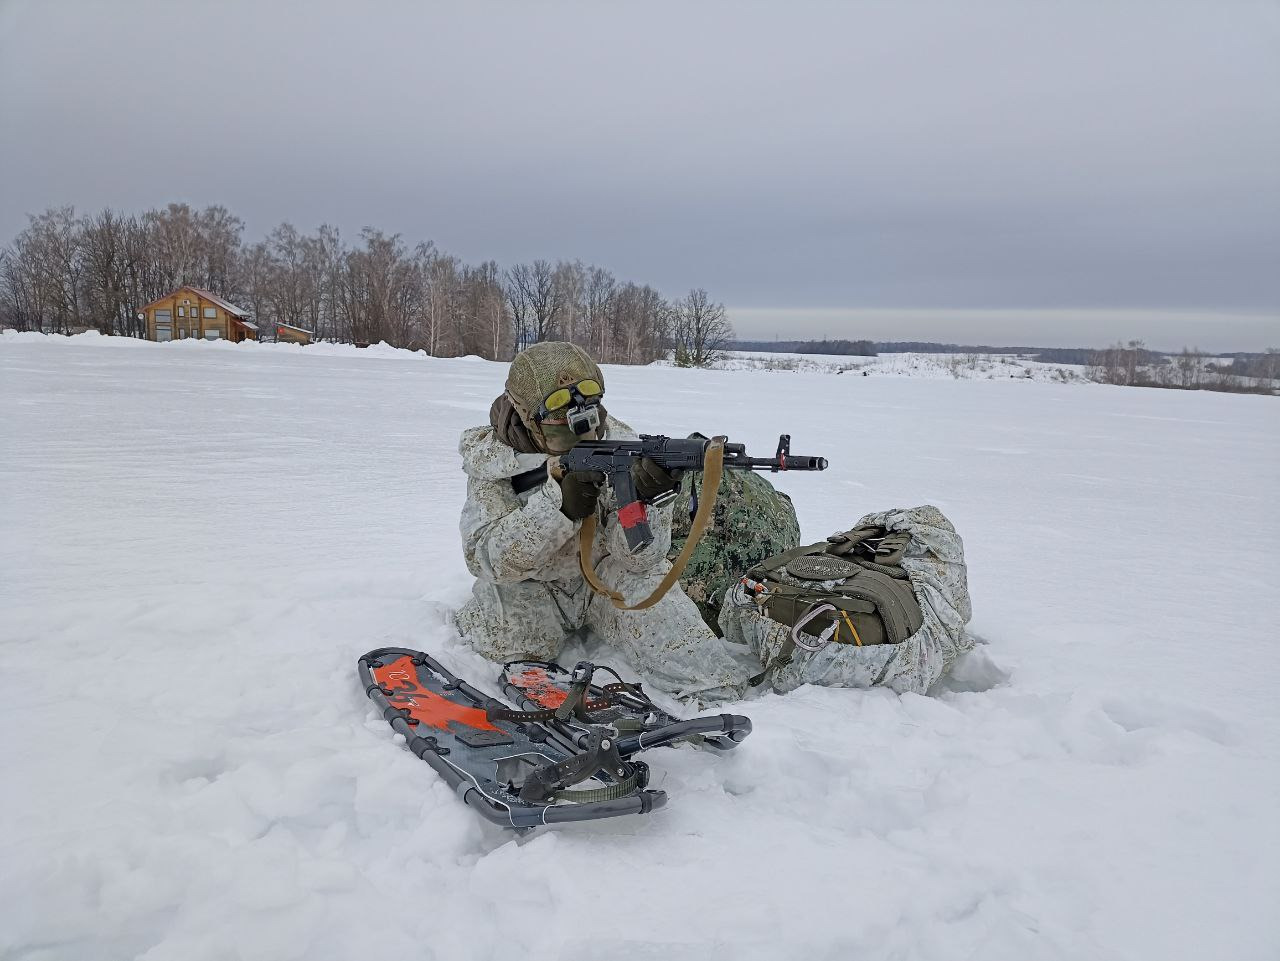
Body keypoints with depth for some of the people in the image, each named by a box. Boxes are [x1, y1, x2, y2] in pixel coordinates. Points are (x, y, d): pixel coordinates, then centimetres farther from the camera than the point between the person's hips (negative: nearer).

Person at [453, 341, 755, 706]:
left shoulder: (619, 443, -15)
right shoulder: (491, 459, -14)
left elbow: (638, 558, -17)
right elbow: (487, 559, -25)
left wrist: (644, 495, -39)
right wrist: (559, 501, -39)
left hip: (608, 576, -1)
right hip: (533, 589, 2)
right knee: (504, 643, -29)